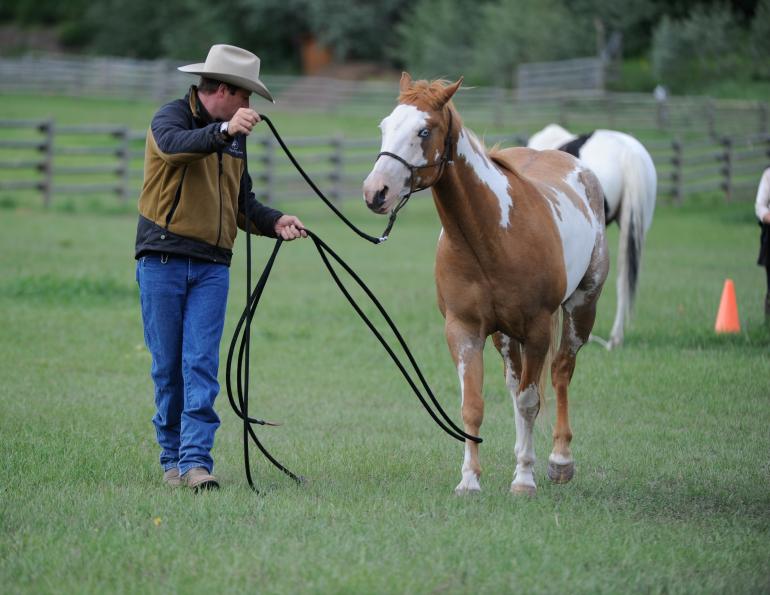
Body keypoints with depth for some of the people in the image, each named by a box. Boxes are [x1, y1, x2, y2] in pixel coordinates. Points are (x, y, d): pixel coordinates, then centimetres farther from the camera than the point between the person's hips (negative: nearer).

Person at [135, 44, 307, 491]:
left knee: (202, 366, -6)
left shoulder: (235, 136, 16)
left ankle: (196, 460, -10)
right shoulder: (171, 117, -5)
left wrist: (275, 222, 2)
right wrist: (223, 131, -45)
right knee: (167, 366, 3)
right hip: (163, 260, -5)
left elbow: (242, 202, 21)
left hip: (212, 266, 5)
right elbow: (173, 145, -30)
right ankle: (172, 457, 14)